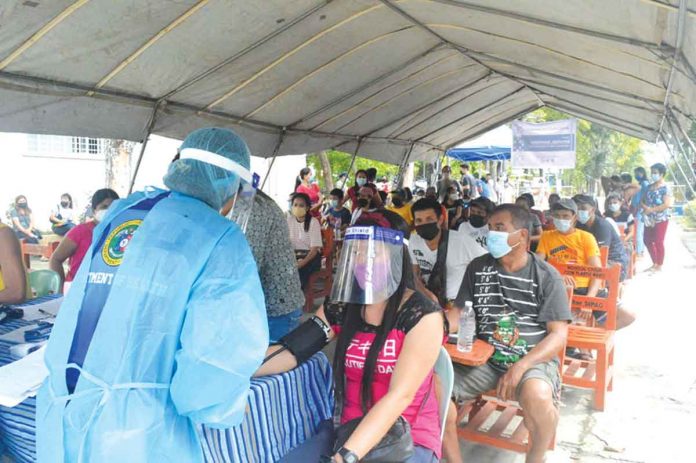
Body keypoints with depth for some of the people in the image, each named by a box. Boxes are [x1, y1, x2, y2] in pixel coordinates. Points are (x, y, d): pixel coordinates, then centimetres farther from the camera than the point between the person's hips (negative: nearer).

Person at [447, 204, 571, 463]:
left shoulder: (546, 276, -4)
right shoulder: (478, 267, 6)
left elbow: (559, 334, -8)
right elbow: (459, 313, 8)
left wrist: (520, 367, -22)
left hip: (534, 359, -3)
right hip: (483, 358, 3)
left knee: (537, 396, -36)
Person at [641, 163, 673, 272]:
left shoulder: (666, 188, -9)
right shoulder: (649, 187, 12)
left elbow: (667, 204, -18)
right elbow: (642, 201, 12)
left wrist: (651, 209, -18)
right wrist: (645, 207, -9)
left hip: (660, 219, -7)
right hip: (649, 219, 7)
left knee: (658, 242, -4)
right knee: (647, 241, 10)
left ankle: (659, 266, 6)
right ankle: (654, 263, 24)